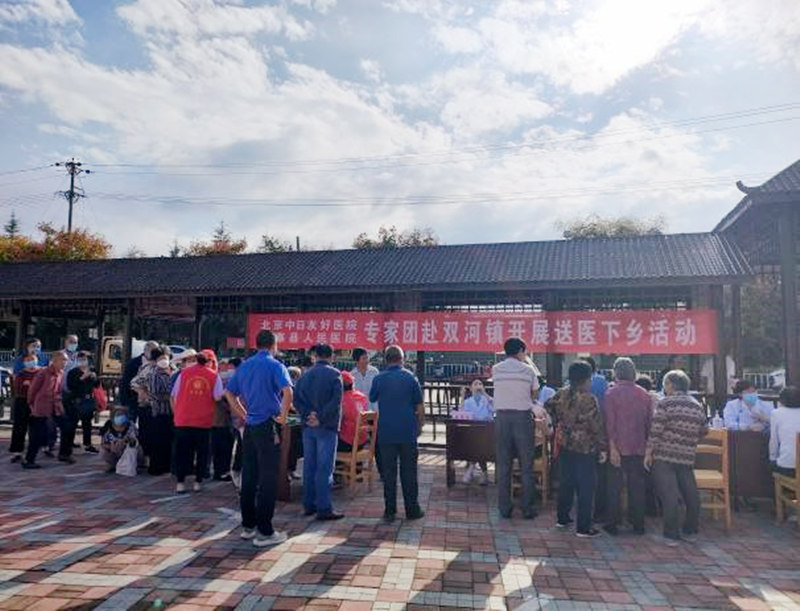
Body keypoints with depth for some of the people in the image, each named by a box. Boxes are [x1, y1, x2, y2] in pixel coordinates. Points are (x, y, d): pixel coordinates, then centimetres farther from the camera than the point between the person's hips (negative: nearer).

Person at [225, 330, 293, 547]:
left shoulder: (244, 366, 11)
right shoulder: (275, 365, -10)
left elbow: (229, 393, 16)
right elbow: (287, 391, -25)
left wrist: (244, 415, 15)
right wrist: (283, 415, -12)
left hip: (249, 427, 7)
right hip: (268, 427, -7)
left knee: (248, 477, 14)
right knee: (268, 479, -1)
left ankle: (248, 525, 24)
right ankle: (264, 532, 4)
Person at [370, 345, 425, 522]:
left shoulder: (378, 379, -2)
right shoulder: (410, 377, -4)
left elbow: (372, 399, 15)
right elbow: (419, 407, -1)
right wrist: (419, 426, 11)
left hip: (386, 433, 1)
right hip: (408, 432, -1)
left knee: (388, 472, 7)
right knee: (408, 472, 8)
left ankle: (389, 511, 11)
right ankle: (412, 510, 14)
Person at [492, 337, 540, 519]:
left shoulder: (496, 369, 2)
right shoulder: (528, 370, -1)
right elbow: (534, 395, 5)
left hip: (502, 417, 2)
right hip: (523, 417, -2)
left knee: (503, 465, 7)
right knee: (526, 465, 7)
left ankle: (504, 508, 11)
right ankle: (528, 508, 11)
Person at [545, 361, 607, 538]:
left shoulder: (562, 394, 0)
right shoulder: (588, 399, -19)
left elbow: (548, 406, 15)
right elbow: (597, 426, -16)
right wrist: (602, 448, -8)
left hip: (564, 445, 7)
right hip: (584, 448, -6)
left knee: (566, 483, 18)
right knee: (585, 488, 3)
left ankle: (563, 518, 28)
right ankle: (583, 527, 8)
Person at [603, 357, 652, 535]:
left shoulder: (612, 393, -9)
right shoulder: (645, 394, 3)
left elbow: (610, 423, -13)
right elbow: (649, 422, 6)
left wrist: (612, 448, -12)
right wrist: (646, 443, 13)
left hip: (618, 447, -3)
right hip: (638, 448, 3)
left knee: (614, 487, 5)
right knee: (637, 487, 12)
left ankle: (612, 524, 11)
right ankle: (638, 525, 19)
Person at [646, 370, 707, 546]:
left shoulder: (665, 403, -8)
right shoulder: (698, 406, 8)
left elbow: (656, 431, -12)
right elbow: (703, 432, 15)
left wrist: (649, 452, -6)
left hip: (664, 455, -5)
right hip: (687, 457, 5)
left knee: (669, 495, -2)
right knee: (691, 494, 15)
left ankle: (671, 535, 1)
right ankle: (690, 531, 27)